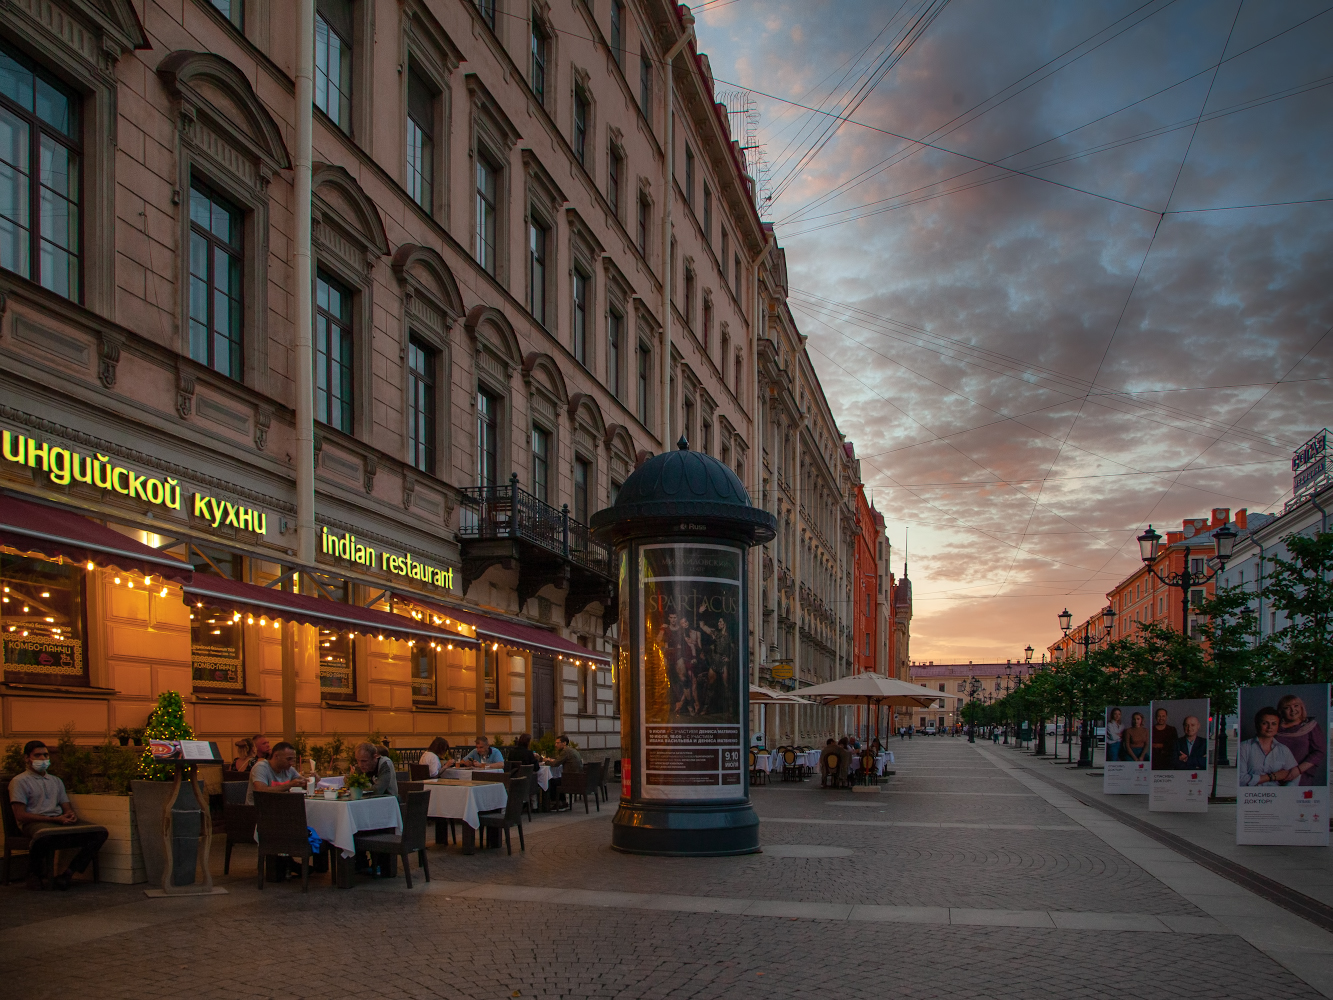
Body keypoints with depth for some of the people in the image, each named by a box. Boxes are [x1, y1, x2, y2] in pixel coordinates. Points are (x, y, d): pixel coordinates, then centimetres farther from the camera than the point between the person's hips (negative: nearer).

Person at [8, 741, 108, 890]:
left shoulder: (56, 781, 29)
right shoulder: (19, 782, 8)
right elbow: (20, 816, -5)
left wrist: (72, 815, -3)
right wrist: (54, 819, -13)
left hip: (60, 822, 6)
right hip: (34, 823, -6)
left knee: (100, 832, -18)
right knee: (45, 835, -45)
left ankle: (68, 874, -18)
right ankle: (34, 875, -15)